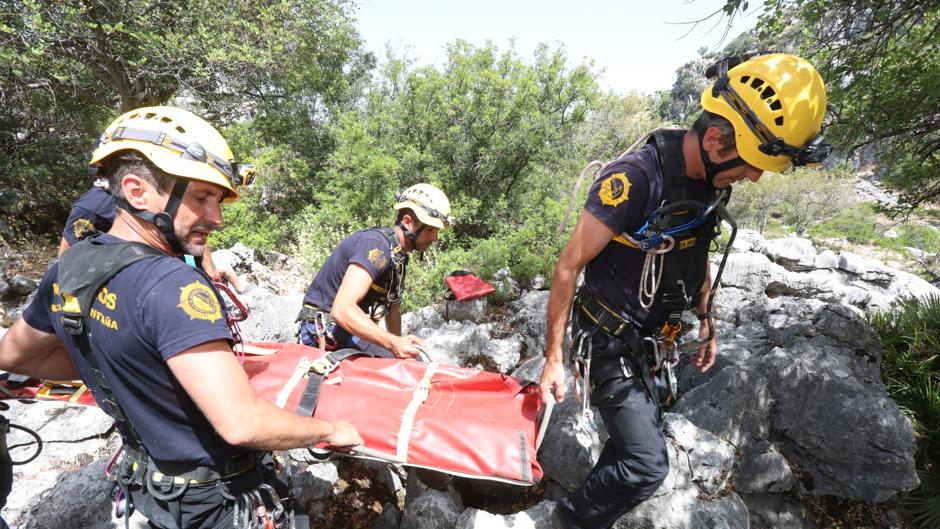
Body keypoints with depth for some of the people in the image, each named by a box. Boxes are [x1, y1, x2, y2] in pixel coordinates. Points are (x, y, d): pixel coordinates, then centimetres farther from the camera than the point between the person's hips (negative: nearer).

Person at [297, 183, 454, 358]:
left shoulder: (399, 255, 9)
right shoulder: (376, 245, -23)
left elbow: (393, 309, 14)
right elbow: (342, 309, -33)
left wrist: (400, 346, 2)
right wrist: (393, 343, -40)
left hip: (349, 329, 9)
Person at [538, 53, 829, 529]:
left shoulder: (713, 182, -2)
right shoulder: (635, 177, -27)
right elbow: (569, 266, -22)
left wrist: (707, 325, 21)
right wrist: (553, 359, -19)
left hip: (652, 342, 8)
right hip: (610, 342, -8)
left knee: (636, 442, 20)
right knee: (648, 465, -9)